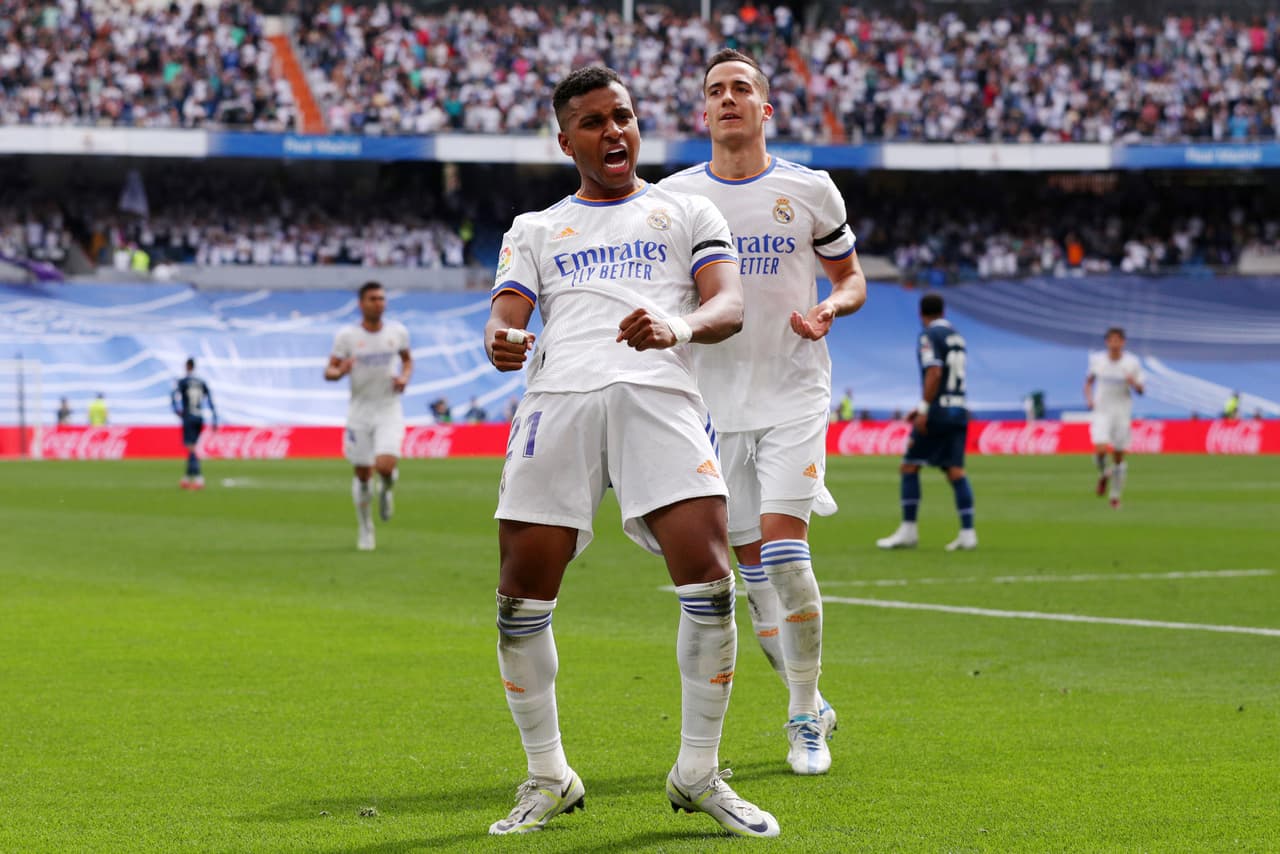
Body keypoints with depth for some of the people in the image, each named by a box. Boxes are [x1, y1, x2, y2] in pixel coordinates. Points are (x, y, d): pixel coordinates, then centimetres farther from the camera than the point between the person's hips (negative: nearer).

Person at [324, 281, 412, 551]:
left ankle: (387, 488, 17)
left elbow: (407, 359, 19)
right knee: (362, 474, 5)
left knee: (385, 466, -21)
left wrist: (405, 377, -3)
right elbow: (329, 372, -3)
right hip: (360, 410, 0)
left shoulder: (397, 331, 1)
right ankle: (365, 529, 25)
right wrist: (341, 370, -27)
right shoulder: (347, 335, -6)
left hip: (389, 410, 0)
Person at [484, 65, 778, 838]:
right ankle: (548, 777, 9)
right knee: (522, 598, -7)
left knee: (710, 582, -17)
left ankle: (698, 774, -3)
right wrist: (501, 342, -14)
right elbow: (507, 316, 12)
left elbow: (729, 306, 6)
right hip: (560, 397, 2)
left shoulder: (688, 213, 22)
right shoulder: (535, 231, 27)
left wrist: (680, 324, -19)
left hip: (660, 395, -1)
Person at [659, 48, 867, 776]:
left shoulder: (809, 191, 2)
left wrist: (830, 308, -10)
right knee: (752, 564, 5)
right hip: (716, 400, 3)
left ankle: (805, 719, -1)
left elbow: (852, 278, 11)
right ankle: (810, 705, 23)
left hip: (793, 395, -2)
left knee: (784, 549, -15)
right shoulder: (675, 197, 5)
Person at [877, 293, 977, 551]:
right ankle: (967, 533, -6)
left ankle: (908, 531, 1)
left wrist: (924, 410, -19)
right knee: (955, 470, 3)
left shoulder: (929, 336, -7)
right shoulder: (956, 336, 17)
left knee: (909, 467, 2)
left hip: (937, 413, -7)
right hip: (958, 412, 7)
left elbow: (934, 373, -19)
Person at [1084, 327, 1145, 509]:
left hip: (1122, 412, 0)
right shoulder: (1096, 360, -1)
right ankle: (1103, 475, 13)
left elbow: (1141, 390, 1)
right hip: (1102, 412, 0)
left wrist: (1134, 383, -21)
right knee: (1101, 450, -20)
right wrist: (1089, 397, -2)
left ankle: (1115, 496, 19)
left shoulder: (1132, 363, -4)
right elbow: (1089, 380, 15)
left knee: (1119, 457, 3)